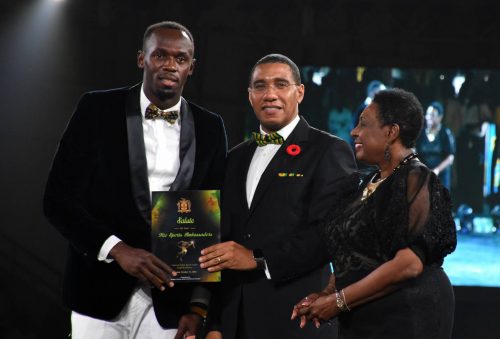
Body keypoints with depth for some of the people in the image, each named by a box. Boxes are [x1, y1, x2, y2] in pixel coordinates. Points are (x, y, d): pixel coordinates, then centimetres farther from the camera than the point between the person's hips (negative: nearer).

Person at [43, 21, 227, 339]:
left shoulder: (210, 128, 6)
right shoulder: (97, 109, 0)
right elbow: (58, 198, -3)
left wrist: (199, 306, 0)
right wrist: (117, 249, -15)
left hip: (171, 301, 1)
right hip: (101, 293, -1)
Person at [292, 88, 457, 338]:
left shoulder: (415, 180, -12)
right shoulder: (371, 183, 13)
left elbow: (409, 264, -21)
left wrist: (339, 300, -17)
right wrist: (326, 294, -3)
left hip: (405, 318, -7)